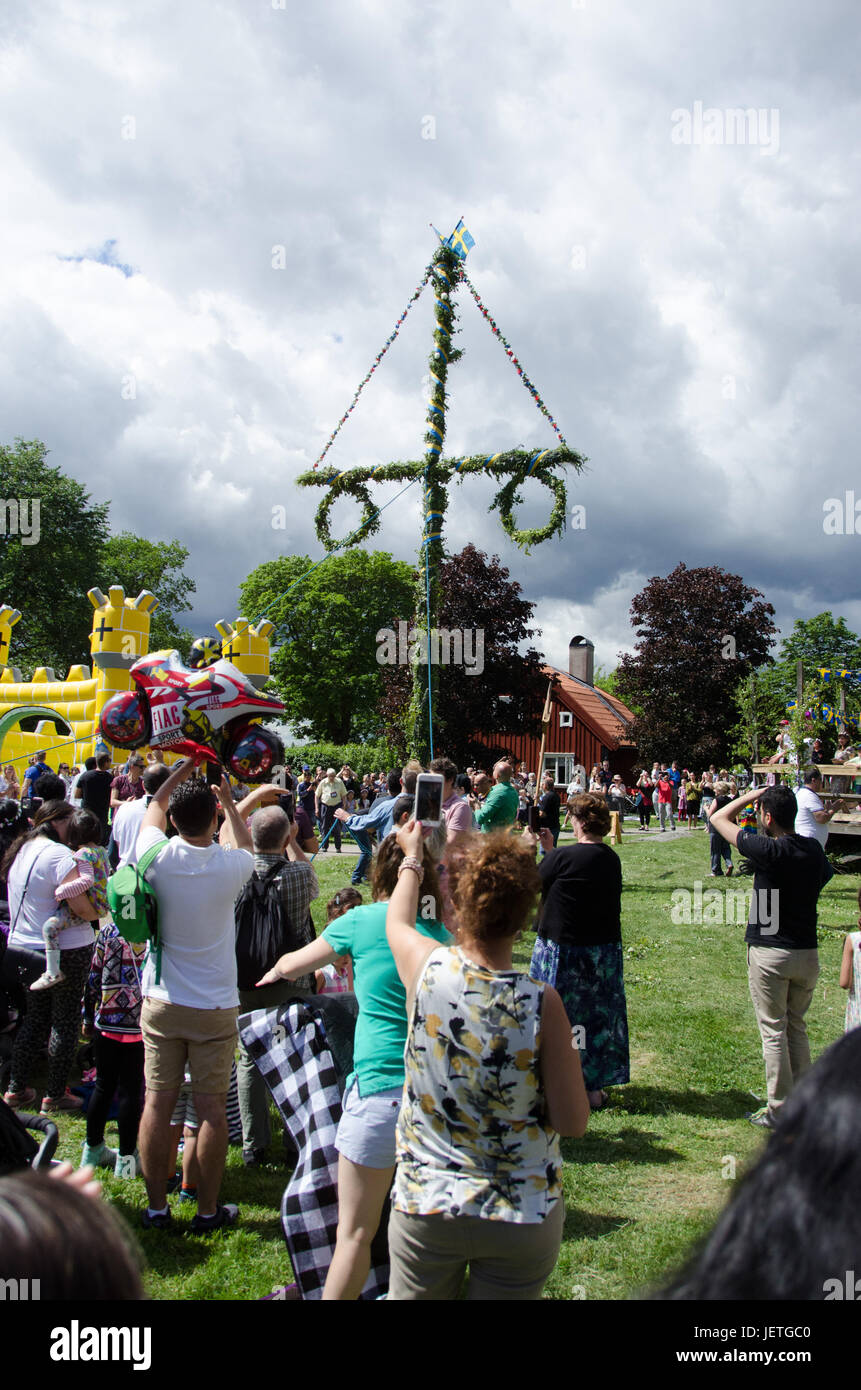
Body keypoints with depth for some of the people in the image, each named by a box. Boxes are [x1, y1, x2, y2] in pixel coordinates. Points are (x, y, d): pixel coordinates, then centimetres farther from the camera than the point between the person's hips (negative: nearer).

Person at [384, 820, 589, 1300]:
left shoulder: (427, 970, -15)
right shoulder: (542, 1003, -21)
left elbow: (397, 921, 10)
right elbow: (574, 1123, -12)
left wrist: (413, 856, 26)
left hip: (426, 1207, 1)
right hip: (524, 1218, -1)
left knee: (410, 1293, 22)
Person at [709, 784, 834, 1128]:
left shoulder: (769, 851, -18)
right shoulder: (814, 849, -1)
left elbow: (719, 819, -9)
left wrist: (752, 794, -1)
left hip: (769, 953, -5)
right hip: (807, 952, 5)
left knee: (773, 1031, 4)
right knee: (797, 1028, 17)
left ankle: (780, 1111, 8)